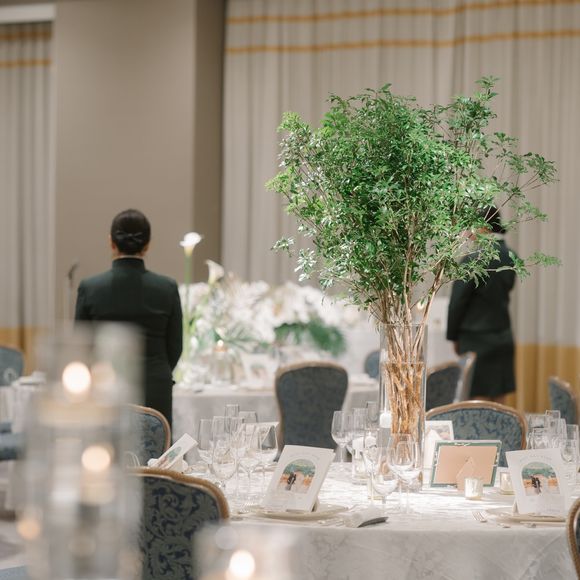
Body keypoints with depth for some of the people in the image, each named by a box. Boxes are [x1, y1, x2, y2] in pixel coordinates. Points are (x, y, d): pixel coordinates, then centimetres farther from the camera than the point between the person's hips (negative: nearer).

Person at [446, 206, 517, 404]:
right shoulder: (510, 257, 5)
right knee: (499, 401, 11)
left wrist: (453, 336, -1)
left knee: (480, 400, -3)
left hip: (477, 341, -7)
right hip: (504, 339, 7)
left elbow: (458, 300, -12)